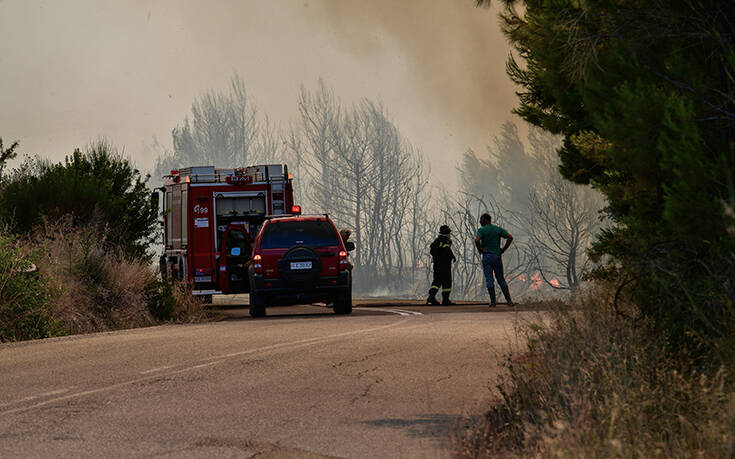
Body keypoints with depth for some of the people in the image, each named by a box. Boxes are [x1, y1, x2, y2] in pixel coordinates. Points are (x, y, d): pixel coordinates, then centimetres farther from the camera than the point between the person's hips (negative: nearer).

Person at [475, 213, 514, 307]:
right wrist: (503, 249, 2)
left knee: (489, 280, -2)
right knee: (501, 279, 11)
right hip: (497, 256, 4)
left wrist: (480, 250, -8)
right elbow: (510, 237, -3)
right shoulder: (498, 229, 7)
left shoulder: (481, 230, -6)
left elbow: (477, 240, -24)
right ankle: (509, 300, 6)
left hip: (487, 256, -4)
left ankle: (493, 302, -7)